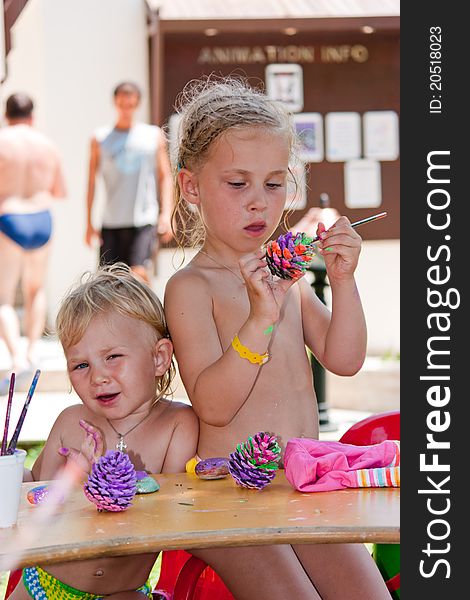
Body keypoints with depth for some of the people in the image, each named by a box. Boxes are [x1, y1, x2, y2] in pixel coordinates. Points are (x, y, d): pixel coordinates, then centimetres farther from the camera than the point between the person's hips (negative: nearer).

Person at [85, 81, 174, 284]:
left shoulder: (154, 135, 9)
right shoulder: (100, 138, 8)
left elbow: (165, 176, 9)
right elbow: (91, 183, 10)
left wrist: (166, 214, -2)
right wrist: (89, 223, 7)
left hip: (144, 220, -1)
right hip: (111, 222, 1)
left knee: (139, 273, -16)